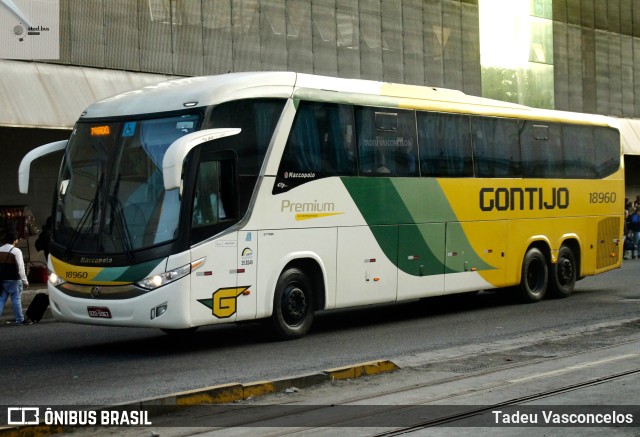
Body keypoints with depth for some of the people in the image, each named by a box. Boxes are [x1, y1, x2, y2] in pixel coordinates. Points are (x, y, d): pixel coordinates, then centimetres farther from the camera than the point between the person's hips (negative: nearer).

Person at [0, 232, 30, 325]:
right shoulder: (16, 251, -10)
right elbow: (21, 267, -12)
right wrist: (25, 281, -7)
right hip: (13, 280, -6)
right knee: (16, 299, 1)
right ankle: (20, 319, 6)